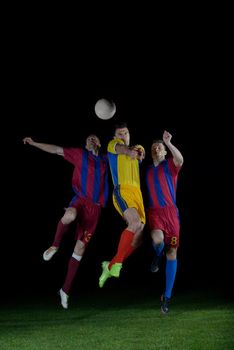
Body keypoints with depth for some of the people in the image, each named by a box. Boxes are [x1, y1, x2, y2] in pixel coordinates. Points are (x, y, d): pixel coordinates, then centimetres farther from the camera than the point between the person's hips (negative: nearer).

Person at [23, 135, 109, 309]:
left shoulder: (105, 160, 19)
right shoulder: (80, 154, 11)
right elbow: (55, 149, 10)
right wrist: (34, 143, 4)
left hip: (95, 207, 3)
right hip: (81, 199, -3)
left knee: (80, 247, 0)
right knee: (70, 215, -40)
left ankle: (66, 290, 7)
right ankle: (55, 245, -11)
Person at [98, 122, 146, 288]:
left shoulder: (137, 148, 30)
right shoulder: (113, 143, 12)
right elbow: (119, 148, -11)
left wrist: (140, 154, -15)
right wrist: (129, 151, -34)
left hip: (137, 193, 6)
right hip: (122, 191, -6)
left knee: (138, 236, -1)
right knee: (136, 223, -30)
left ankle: (110, 265, 13)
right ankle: (117, 263, -25)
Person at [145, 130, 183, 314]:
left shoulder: (170, 165, 5)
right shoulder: (148, 170, 17)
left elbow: (180, 159, -20)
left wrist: (168, 143, -29)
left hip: (170, 211, -1)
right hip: (154, 211, 1)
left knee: (172, 252, -1)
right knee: (157, 238, -32)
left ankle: (167, 296, 7)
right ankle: (158, 255, 8)